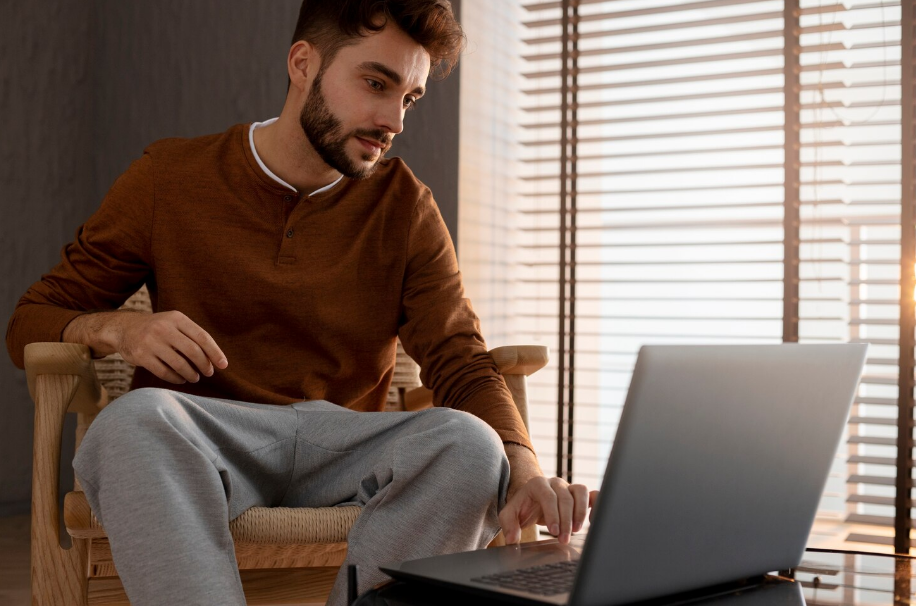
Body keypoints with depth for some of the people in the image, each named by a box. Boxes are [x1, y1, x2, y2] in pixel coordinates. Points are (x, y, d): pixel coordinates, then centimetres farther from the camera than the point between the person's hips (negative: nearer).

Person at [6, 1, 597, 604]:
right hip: (198, 437, -1)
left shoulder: (406, 207, 6)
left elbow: (464, 365, -3)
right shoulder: (170, 177, 3)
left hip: (340, 441, 1)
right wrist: (117, 329, -16)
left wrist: (524, 470, -24)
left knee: (468, 442, -29)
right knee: (136, 419, -35)